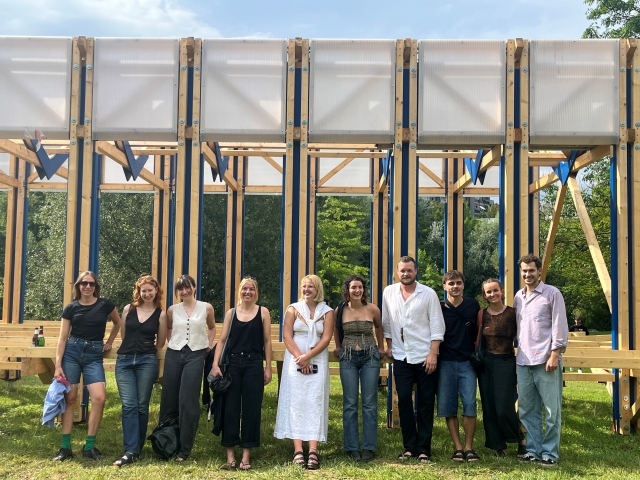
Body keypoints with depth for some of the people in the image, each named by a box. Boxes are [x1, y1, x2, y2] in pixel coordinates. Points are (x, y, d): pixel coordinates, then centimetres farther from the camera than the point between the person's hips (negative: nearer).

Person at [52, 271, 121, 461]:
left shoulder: (105, 304, 1)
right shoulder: (71, 308, 2)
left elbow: (117, 323, 20)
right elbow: (63, 338, 2)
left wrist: (109, 342, 16)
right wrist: (58, 365, -5)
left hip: (94, 355, 0)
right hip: (72, 352, 0)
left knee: (99, 398, -13)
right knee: (69, 398, 0)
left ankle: (89, 446, -2)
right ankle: (65, 447, 8)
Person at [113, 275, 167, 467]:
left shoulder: (161, 314, 3)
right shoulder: (128, 309, 7)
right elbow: (123, 334, 17)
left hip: (147, 362, -1)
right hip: (124, 360, 1)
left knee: (141, 406, 3)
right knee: (129, 405, -7)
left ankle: (137, 448, 12)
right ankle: (130, 451, -9)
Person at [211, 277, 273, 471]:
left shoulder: (263, 312, 4)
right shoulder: (231, 313, 8)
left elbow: (267, 341, 3)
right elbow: (222, 340, 5)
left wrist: (268, 368, -1)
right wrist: (215, 364, -5)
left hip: (254, 365, -1)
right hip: (232, 364, 1)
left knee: (251, 408, 2)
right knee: (230, 408, 3)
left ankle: (246, 455, 10)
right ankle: (230, 454, 12)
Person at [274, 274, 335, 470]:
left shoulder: (327, 312, 5)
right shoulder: (293, 309, 6)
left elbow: (326, 338, -5)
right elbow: (286, 336, -2)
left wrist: (308, 356, -16)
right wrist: (299, 357, -13)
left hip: (317, 362, 0)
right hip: (295, 361, 0)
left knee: (315, 402, -6)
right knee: (295, 402, -5)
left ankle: (313, 451, -10)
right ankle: (298, 450, -5)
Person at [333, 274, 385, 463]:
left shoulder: (372, 309, -6)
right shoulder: (340, 311, -3)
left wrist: (381, 347, 16)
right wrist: (338, 347, 17)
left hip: (370, 357, -1)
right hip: (348, 358, 1)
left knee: (369, 403, 1)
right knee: (350, 403, 2)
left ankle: (369, 447, 8)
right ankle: (352, 447, 10)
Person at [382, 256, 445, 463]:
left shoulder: (428, 294, -6)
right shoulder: (389, 292, 3)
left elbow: (437, 326, -7)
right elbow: (386, 322, 11)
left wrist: (433, 354, -13)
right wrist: (389, 346, 8)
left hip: (425, 357, -2)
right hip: (401, 357, 3)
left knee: (426, 403, 3)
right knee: (404, 401, 4)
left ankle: (424, 449, 11)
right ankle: (409, 447, 15)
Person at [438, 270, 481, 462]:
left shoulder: (473, 305, 4)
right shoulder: (439, 308, 1)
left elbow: (479, 330, 13)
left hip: (468, 362, 0)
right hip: (446, 362, 0)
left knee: (469, 405, -5)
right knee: (448, 407, 2)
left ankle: (469, 447, 5)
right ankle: (457, 447, 11)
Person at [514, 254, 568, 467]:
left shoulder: (552, 293, -2)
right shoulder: (518, 296, 13)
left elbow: (560, 327, -7)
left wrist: (555, 354, -14)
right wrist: (514, 354, 12)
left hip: (545, 360, -5)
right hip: (523, 361, 5)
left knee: (552, 410, 0)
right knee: (527, 410, 8)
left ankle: (549, 453, 10)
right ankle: (533, 450, 17)